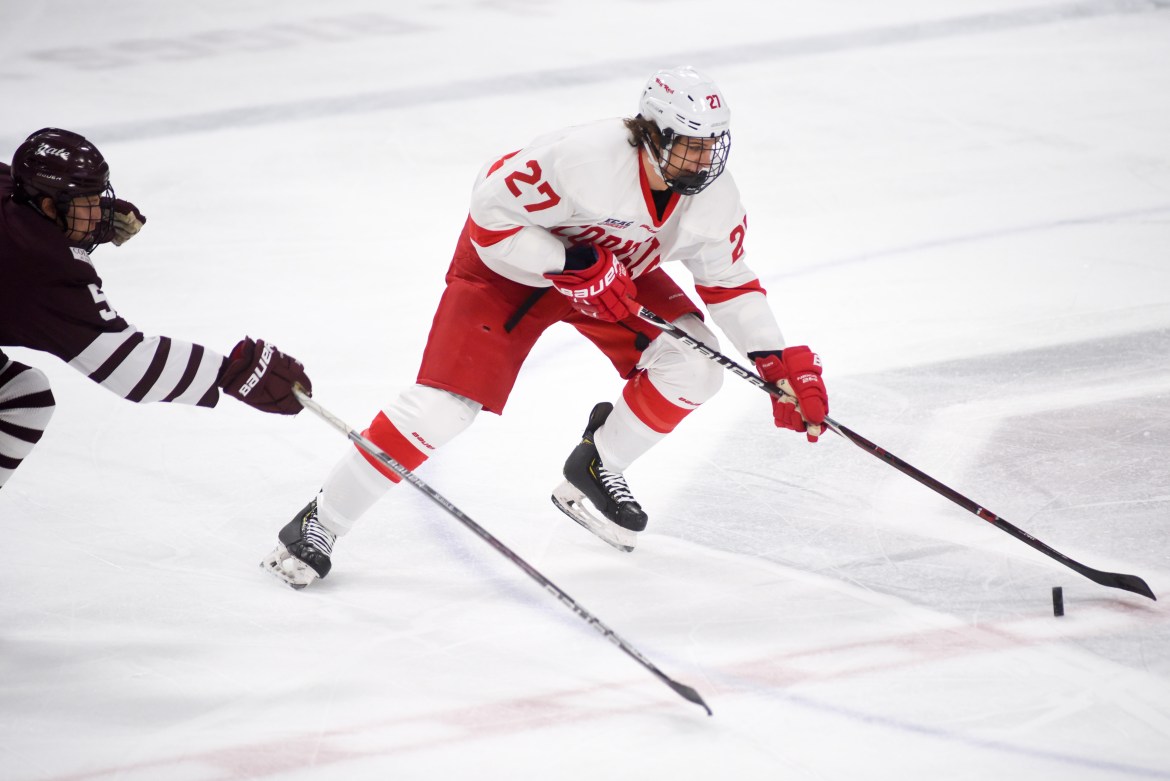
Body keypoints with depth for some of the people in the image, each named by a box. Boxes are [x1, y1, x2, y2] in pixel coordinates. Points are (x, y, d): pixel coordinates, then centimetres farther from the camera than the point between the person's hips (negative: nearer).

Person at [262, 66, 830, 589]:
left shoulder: (714, 198, -17)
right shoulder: (585, 158, -37)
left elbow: (730, 282, -1)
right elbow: (490, 210, -29)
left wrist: (781, 363, -10)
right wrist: (571, 267, -35)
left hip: (618, 270, 6)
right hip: (513, 260, -6)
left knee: (694, 365, -14)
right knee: (445, 406, -16)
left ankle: (593, 472, 9)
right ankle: (318, 525, -4)